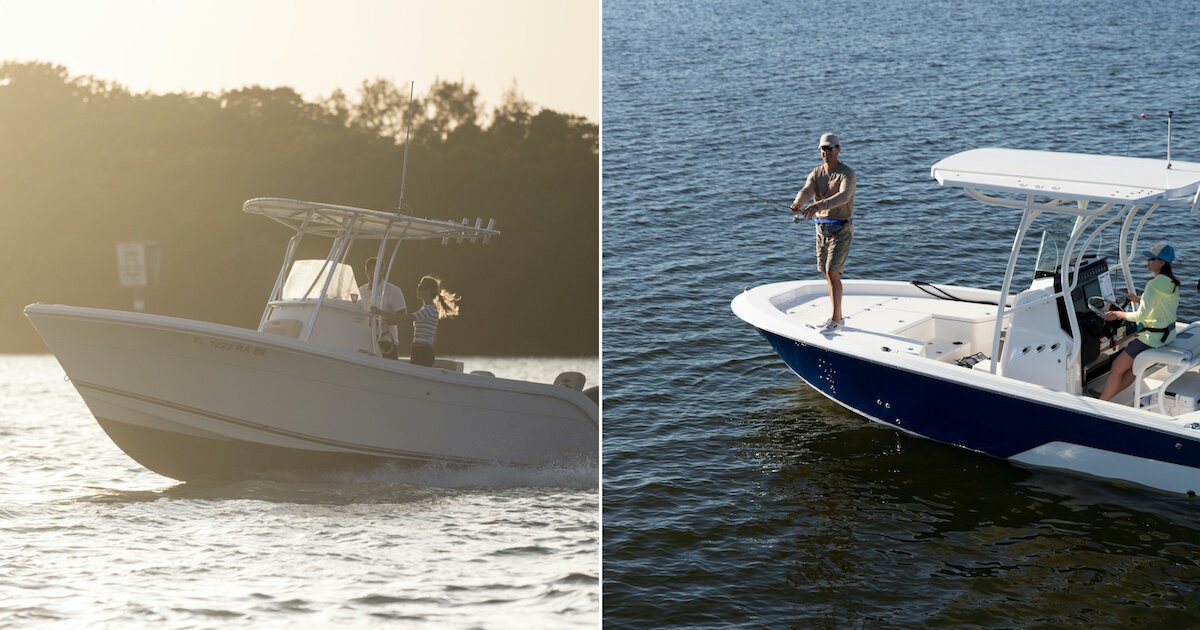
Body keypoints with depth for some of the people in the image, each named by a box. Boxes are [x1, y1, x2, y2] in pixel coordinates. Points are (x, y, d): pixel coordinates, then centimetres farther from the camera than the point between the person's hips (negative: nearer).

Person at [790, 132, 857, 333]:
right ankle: (837, 316, 22)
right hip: (822, 229, 7)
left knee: (831, 272, -16)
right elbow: (806, 191, -15)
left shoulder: (847, 173, -16)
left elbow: (843, 197, -34)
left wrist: (817, 206, -49)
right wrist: (798, 203, -41)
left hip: (841, 230, -7)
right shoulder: (816, 174, 4)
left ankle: (835, 319, -10)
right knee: (828, 274, 11)